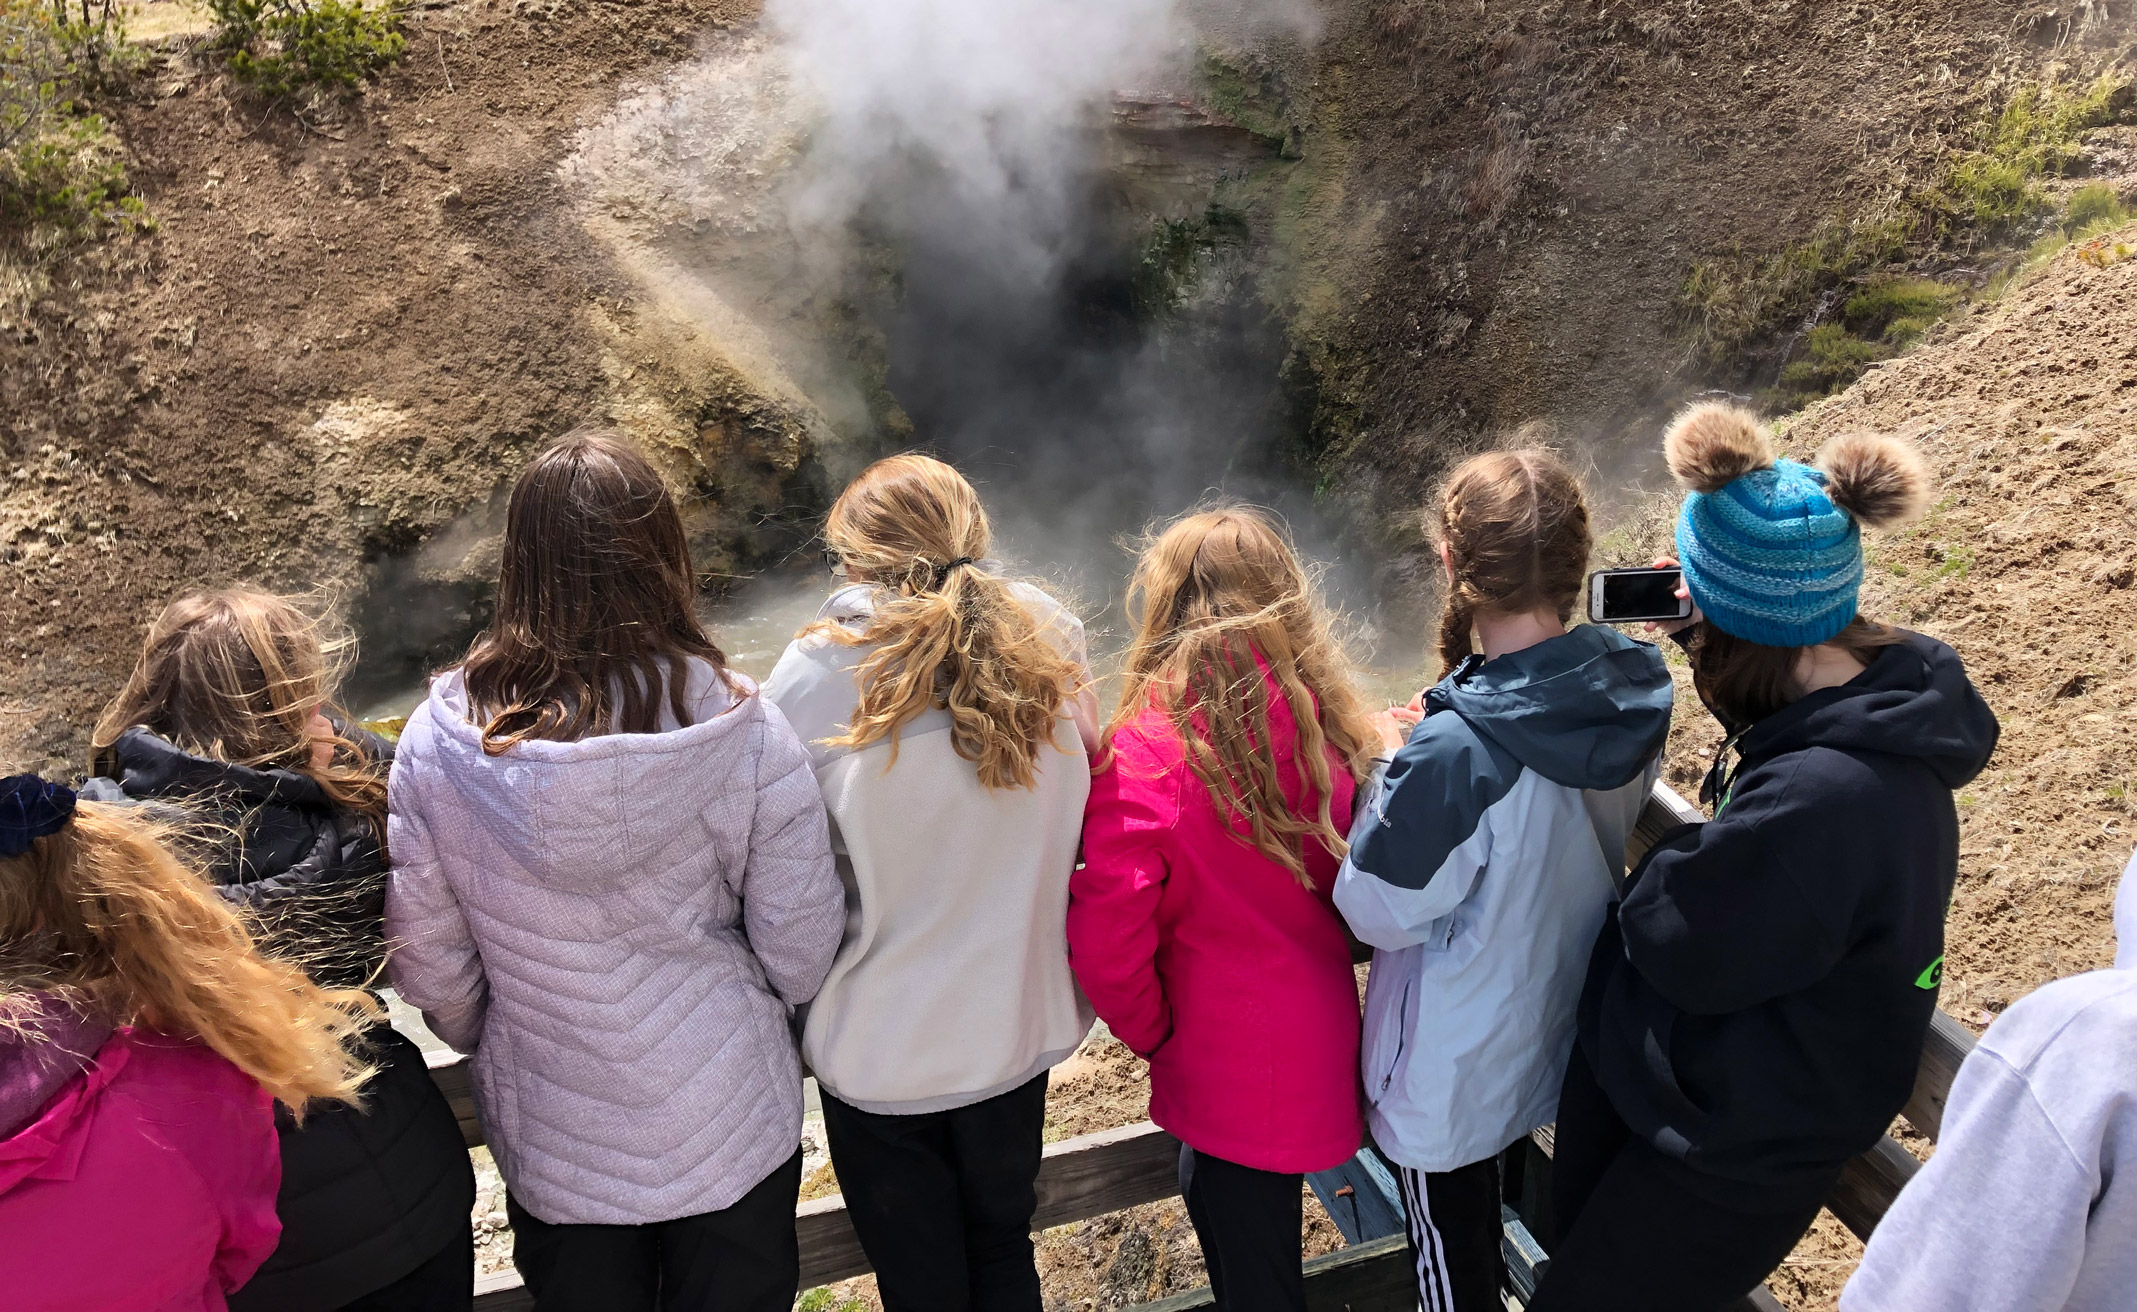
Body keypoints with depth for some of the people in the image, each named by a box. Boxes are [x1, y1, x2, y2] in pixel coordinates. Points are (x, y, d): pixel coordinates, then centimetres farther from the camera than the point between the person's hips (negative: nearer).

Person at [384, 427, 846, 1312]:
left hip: (549, 1139, 2)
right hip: (730, 1128, -1)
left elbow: (427, 960, -6)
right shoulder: (744, 730, -22)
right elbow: (803, 948, -13)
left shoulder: (438, 742, -17)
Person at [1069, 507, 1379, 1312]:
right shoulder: (1327, 724, -6)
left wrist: (1150, 1031, -4)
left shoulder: (1144, 748, -20)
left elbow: (1106, 936, -21)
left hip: (1225, 1070, -5)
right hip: (1318, 1047, 5)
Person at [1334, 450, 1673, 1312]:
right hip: (1566, 1037, 7)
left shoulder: (1457, 754, -36)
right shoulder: (1630, 695, -14)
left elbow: (1379, 910, -23)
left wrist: (1388, 777, -12)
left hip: (1457, 1073, -6)